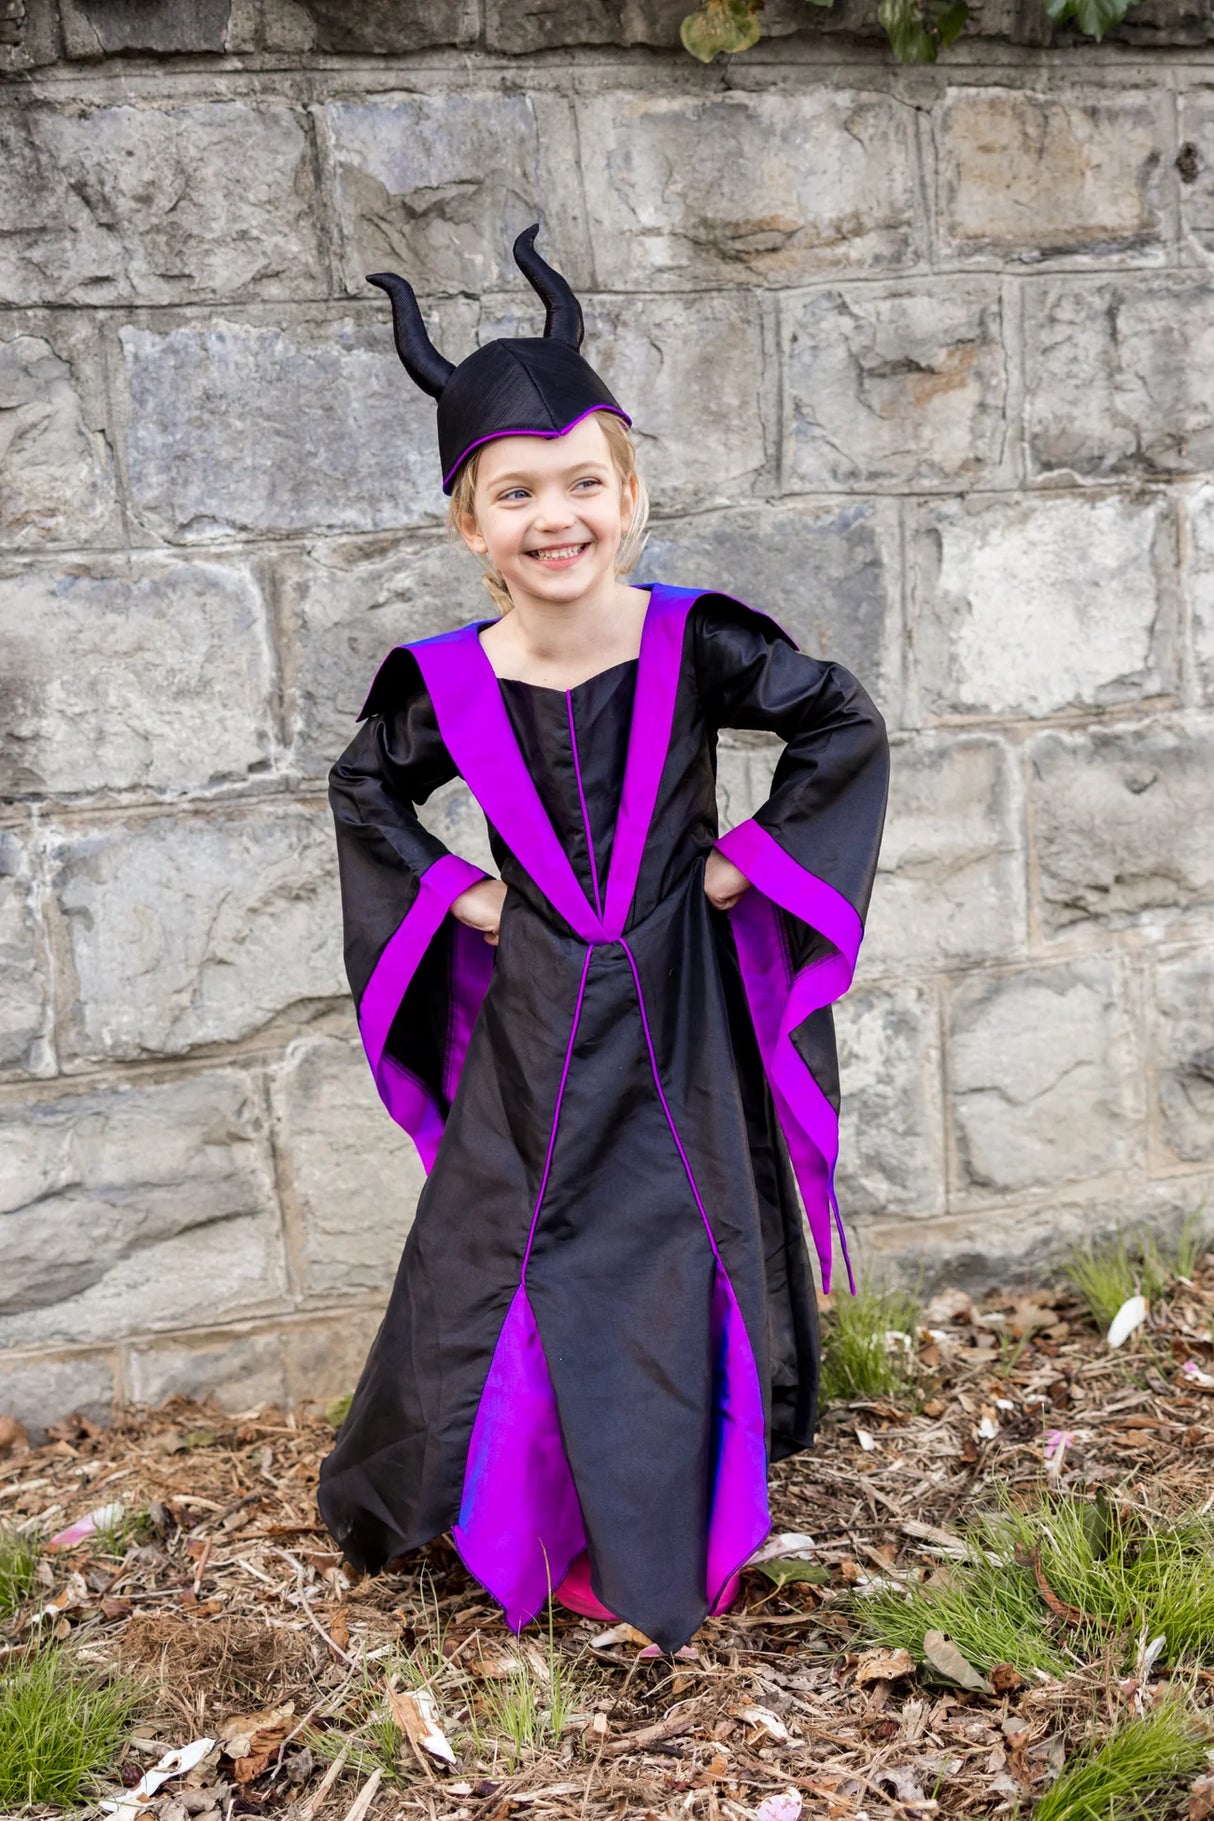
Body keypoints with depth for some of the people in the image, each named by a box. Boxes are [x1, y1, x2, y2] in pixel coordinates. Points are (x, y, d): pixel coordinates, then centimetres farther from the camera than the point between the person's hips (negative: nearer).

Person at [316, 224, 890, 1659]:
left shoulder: (697, 644, -13)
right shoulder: (446, 683, -9)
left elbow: (845, 731, -2)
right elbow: (364, 793, 11)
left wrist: (750, 857, -6)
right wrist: (452, 893, 0)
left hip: (679, 1011, -1)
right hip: (534, 1023, 1)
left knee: (690, 1256, 9)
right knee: (516, 1259, 10)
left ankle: (687, 1523, 31)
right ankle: (533, 1520, 35)